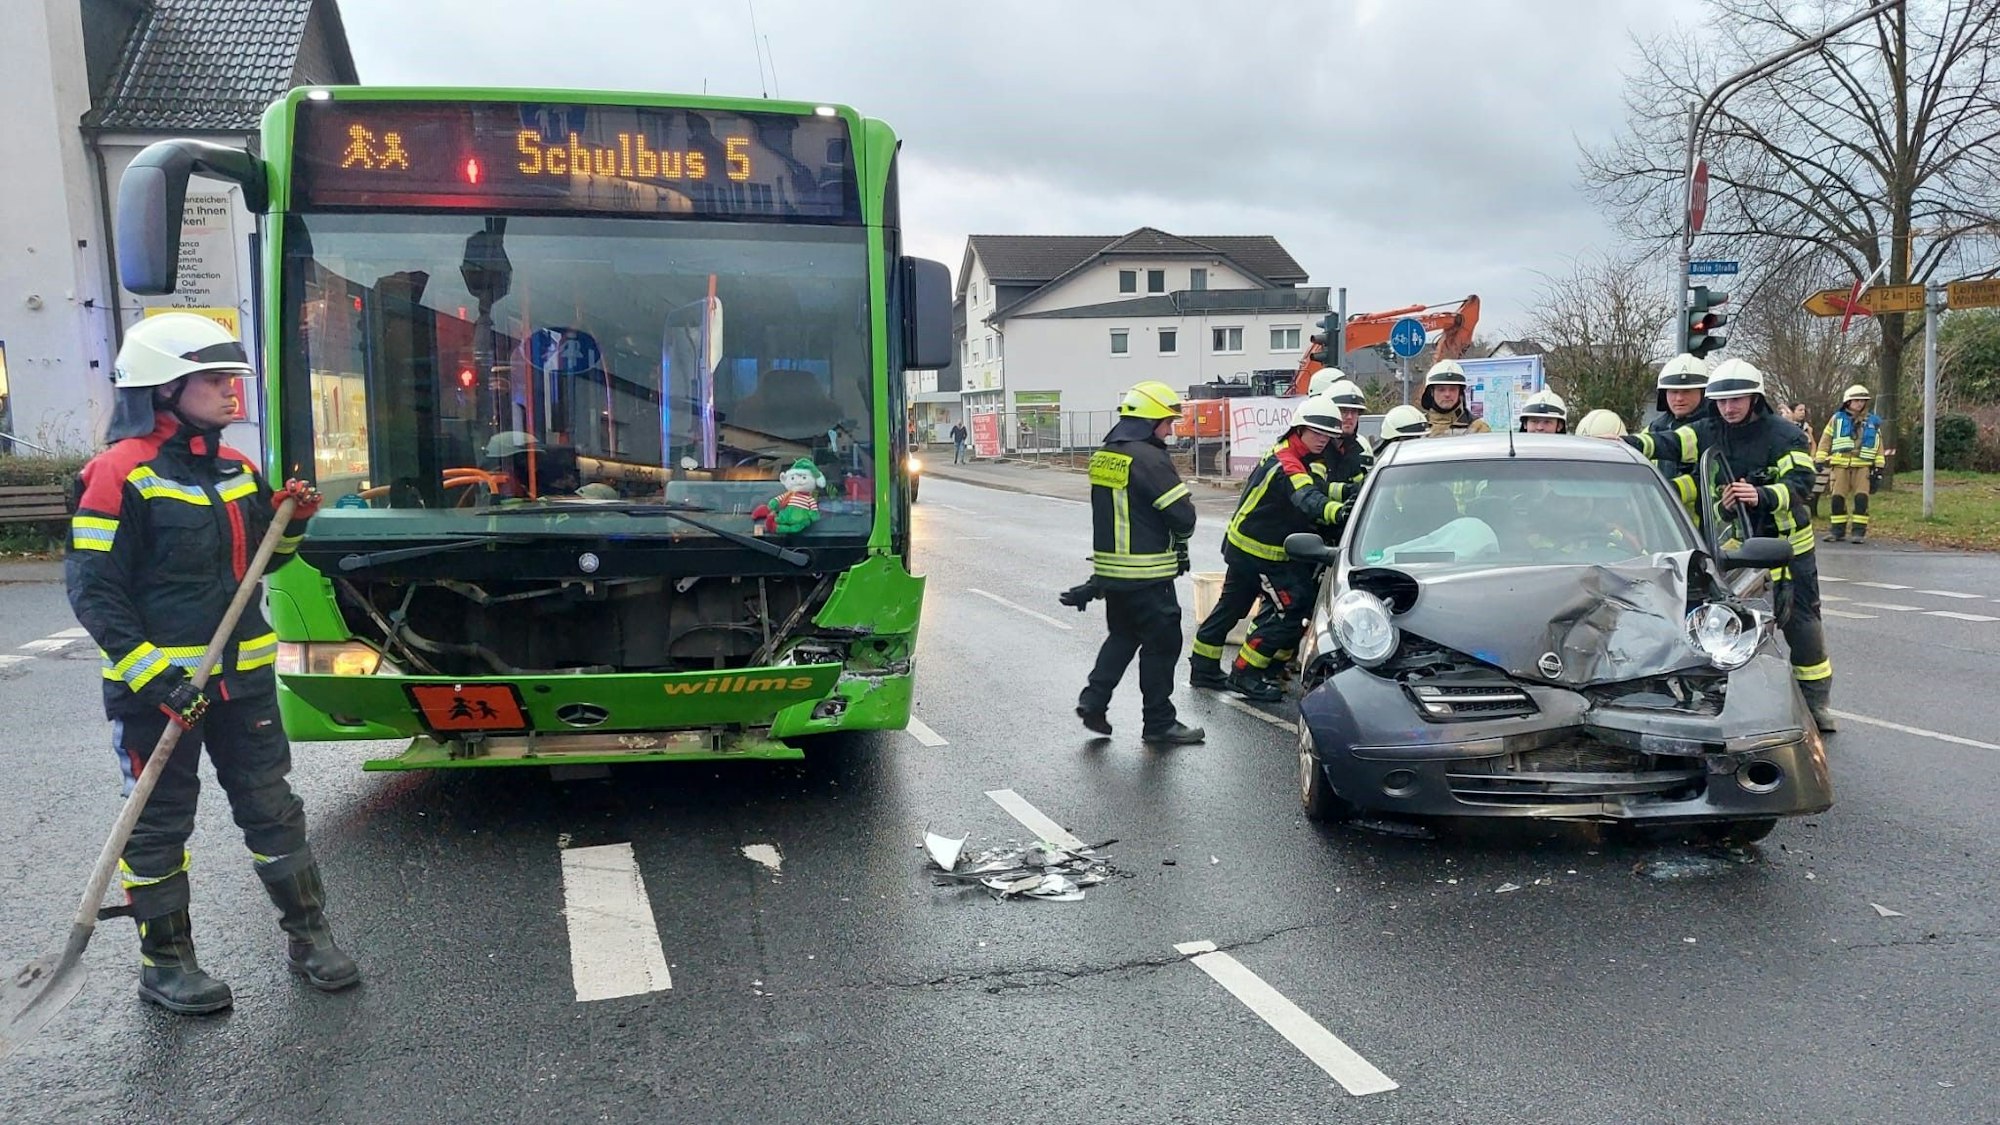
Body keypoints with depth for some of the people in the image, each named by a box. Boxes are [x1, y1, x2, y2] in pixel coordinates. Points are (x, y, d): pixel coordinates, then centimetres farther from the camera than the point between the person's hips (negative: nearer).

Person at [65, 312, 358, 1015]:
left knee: (272, 806, 11)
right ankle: (164, 963, 22)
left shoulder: (237, 470, 9)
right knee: (159, 825, 7)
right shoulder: (122, 475, -12)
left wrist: (289, 526, -1)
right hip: (156, 686, -6)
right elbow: (92, 589, -14)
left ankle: (307, 936, 23)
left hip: (242, 677, 6)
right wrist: (154, 677, -21)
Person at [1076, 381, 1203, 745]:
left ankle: (1093, 700, 15)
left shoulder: (1102, 456, 9)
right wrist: (1180, 538, 3)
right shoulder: (1149, 459, -18)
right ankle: (1159, 722, 11)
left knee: (1122, 635, 22)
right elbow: (1183, 515, -18)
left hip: (1108, 568, 8)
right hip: (1146, 574, -8)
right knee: (1162, 643, 4)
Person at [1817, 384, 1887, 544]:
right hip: (1841, 465, 0)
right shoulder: (1837, 419, 10)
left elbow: (1878, 445, 16)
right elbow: (1826, 440, 9)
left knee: (1861, 498, -7)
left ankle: (1860, 531, -3)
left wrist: (1879, 466, 10)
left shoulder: (1873, 422, 14)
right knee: (1837, 497, -2)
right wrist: (1820, 459, 1)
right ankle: (1838, 530, 5)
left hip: (1863, 466, 0)